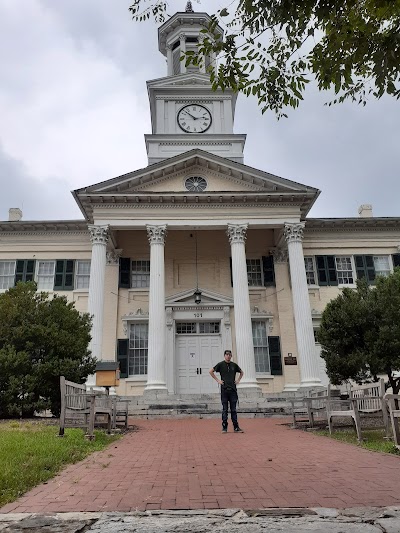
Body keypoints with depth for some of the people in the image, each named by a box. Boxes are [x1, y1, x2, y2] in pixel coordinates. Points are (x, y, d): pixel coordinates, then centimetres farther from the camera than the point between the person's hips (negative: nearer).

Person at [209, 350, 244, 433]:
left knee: (234, 409, 6)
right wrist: (217, 380, -2)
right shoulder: (220, 364, 1)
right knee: (225, 409, 1)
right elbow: (211, 371, 3)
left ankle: (236, 427, 10)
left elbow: (241, 372, 26)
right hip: (224, 389, -2)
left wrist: (238, 380, 12)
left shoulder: (234, 365, 10)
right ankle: (224, 427, 7)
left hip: (233, 389, 3)